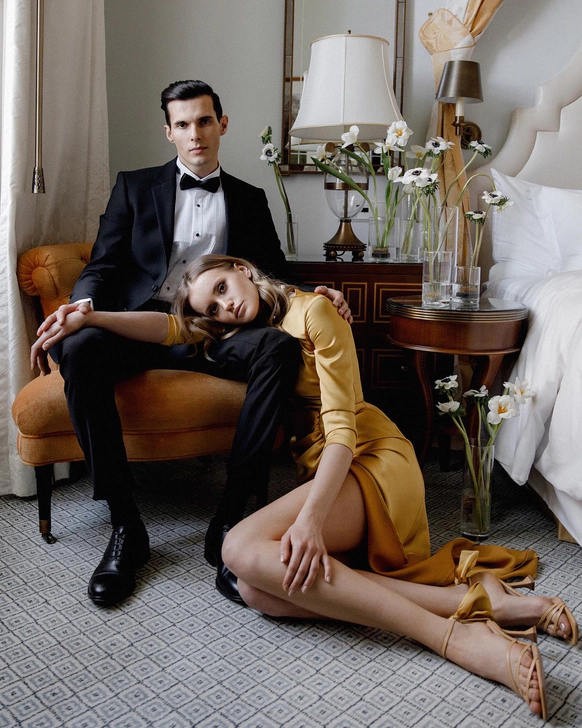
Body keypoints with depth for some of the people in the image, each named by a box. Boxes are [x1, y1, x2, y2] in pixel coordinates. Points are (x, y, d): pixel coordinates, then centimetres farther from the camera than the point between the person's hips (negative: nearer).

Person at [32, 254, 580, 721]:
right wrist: (86, 317, -3)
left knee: (244, 549, -30)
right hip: (318, 472, 7)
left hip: (372, 458, -6)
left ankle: (457, 636, -33)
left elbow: (341, 426, -11)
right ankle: (476, 597, -26)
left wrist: (310, 516, -24)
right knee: (258, 591, -24)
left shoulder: (313, 311, -2)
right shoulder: (243, 333, 21)